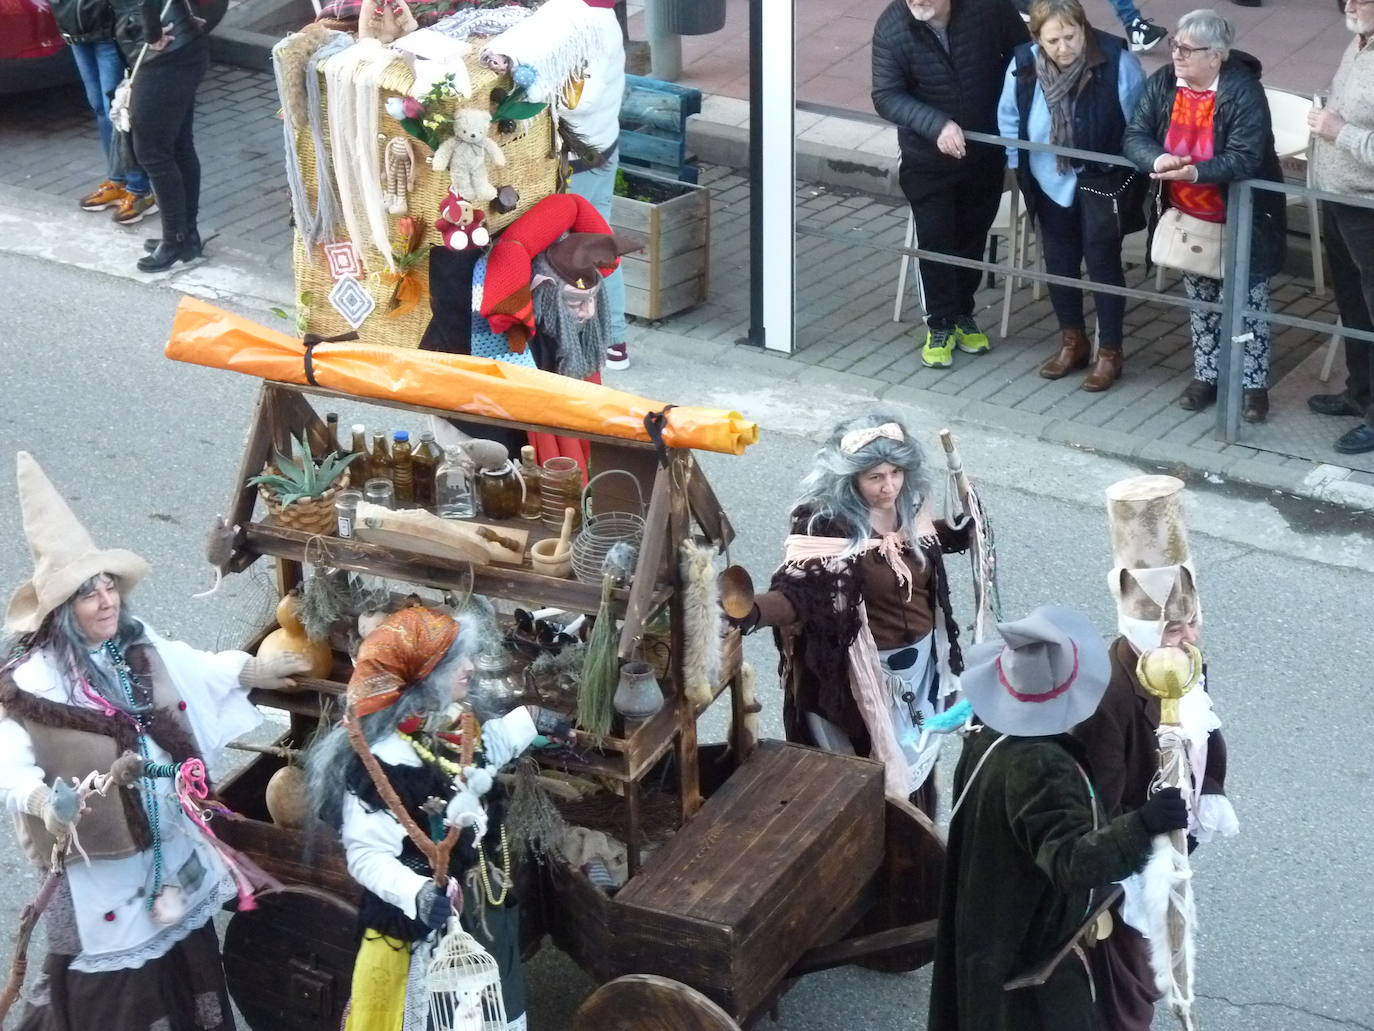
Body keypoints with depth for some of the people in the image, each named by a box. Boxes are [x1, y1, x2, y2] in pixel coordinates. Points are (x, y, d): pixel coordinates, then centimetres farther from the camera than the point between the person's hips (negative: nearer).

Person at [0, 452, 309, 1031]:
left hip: (173, 844, 7)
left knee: (185, 960, 21)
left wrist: (255, 670, 25)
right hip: (102, 858, -7)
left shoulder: (140, 648, 0)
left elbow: (196, 668, 20)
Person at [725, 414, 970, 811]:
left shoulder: (910, 509, -7)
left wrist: (961, 526, 4)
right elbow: (798, 593, -34)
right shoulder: (828, 525, -27)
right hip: (868, 672, -7)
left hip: (921, 663, 7)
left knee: (915, 757, 26)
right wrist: (755, 610, -53)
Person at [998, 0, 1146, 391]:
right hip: (1051, 183, 4)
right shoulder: (1023, 65, -14)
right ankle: (1072, 343, 34)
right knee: (1058, 263, 15)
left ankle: (1109, 352, 18)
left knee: (1102, 263, 3)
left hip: (1103, 182, -4)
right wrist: (1021, 167, 5)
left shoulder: (1115, 61, -23)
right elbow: (1009, 120, 4)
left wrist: (1132, 172, -6)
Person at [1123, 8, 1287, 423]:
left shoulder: (1244, 92, -24)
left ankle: (1253, 384, 20)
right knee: (1200, 300, 19)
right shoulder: (1162, 83, -8)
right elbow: (1135, 136, -10)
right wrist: (1158, 160, -33)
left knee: (1247, 302, 7)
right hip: (1188, 217, 5)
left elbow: (1244, 158, -31)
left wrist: (1195, 172, -46)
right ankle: (1205, 375, 34)